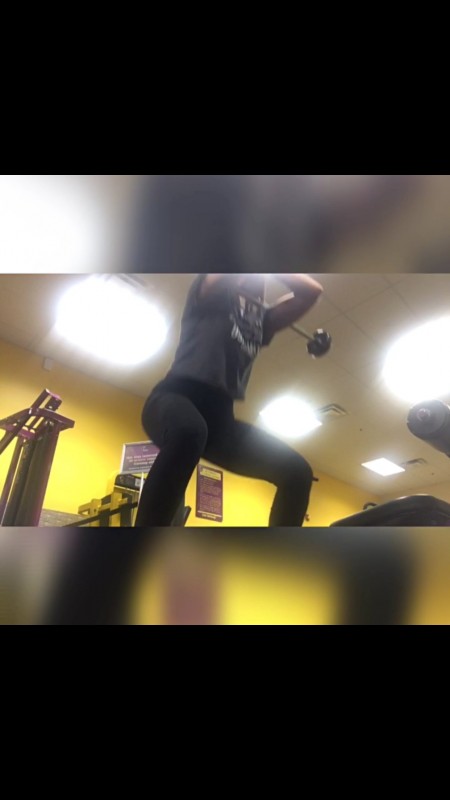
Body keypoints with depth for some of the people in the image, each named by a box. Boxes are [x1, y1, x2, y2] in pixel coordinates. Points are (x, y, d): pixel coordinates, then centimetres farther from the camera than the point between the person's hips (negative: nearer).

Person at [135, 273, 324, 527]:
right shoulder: (212, 294, 11)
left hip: (220, 416, 6)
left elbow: (312, 291, 20)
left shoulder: (261, 319, 24)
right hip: (176, 397, -6)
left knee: (297, 472, -8)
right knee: (188, 432, -42)